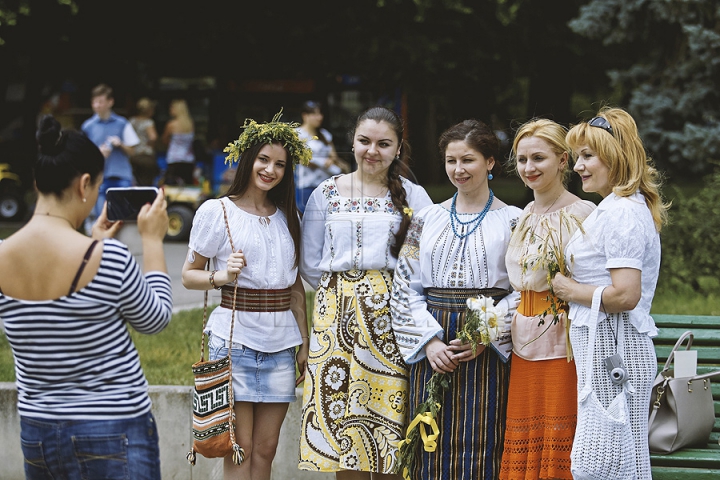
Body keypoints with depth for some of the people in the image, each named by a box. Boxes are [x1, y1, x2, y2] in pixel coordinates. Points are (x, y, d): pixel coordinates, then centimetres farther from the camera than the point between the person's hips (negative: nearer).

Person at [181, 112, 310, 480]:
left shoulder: (288, 215, 13)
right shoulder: (217, 211, -3)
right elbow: (188, 274, 1)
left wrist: (304, 342, 14)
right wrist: (222, 277, -19)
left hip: (281, 341, 5)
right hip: (235, 336, -5)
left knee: (265, 449, 5)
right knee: (240, 449, -4)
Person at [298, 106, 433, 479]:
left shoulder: (413, 196, 4)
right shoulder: (326, 194, 7)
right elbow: (310, 264, 10)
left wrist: (388, 289, -6)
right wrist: (343, 290, 2)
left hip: (391, 316, -1)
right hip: (338, 316, 1)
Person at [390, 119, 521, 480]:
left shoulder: (512, 220, 3)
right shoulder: (427, 219, 11)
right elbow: (405, 287, 8)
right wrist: (429, 340, -6)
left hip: (487, 351, -3)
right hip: (431, 348, 3)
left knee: (480, 448, -4)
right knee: (434, 446, 2)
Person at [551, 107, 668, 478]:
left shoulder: (621, 214, -16)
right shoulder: (631, 207, 16)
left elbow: (625, 295, -24)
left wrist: (570, 290, -11)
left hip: (611, 350, -11)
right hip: (606, 350, 11)